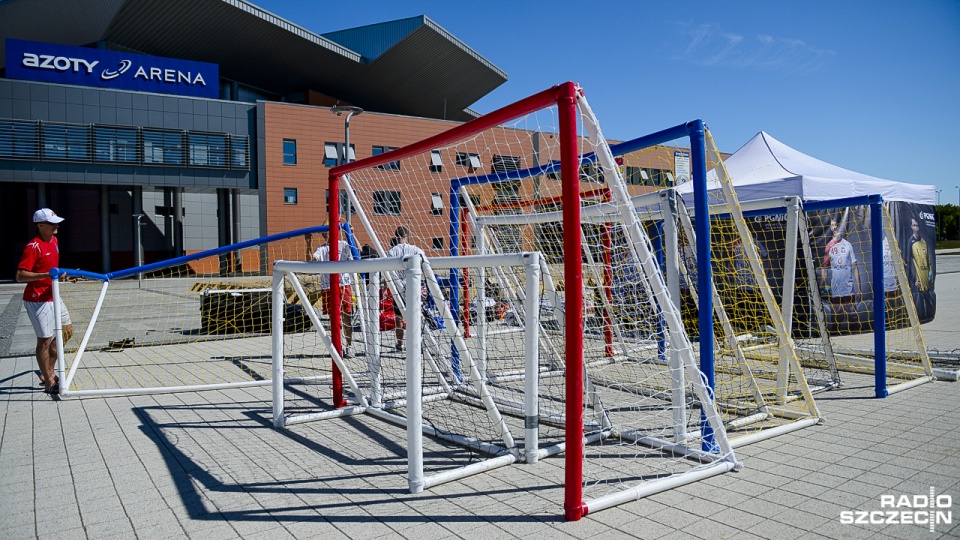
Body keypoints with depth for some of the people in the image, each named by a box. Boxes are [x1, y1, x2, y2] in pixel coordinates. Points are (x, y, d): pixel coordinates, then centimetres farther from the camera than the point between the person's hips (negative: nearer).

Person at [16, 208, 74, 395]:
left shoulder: (54, 241, 8)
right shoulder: (33, 246, -18)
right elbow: (20, 276, -23)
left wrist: (66, 274, 10)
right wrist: (47, 275, -33)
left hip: (53, 296, 9)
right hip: (38, 300, -9)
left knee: (66, 332, 15)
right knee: (45, 340, -2)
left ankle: (48, 373, 28)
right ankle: (49, 383, 9)